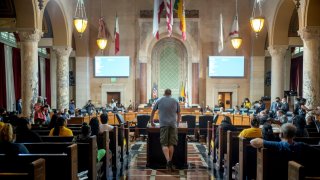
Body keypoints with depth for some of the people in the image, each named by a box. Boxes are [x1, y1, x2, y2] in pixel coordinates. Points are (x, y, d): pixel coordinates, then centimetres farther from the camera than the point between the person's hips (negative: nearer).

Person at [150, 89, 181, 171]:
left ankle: (168, 161, -22)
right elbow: (179, 114, 19)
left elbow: (153, 112, 20)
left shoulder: (159, 100, 13)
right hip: (173, 124, 1)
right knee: (171, 144, 7)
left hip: (163, 124, -1)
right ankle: (170, 162, 10)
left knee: (164, 144, -3)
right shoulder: (175, 101, 14)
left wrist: (151, 122, 33)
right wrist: (177, 123, 34)